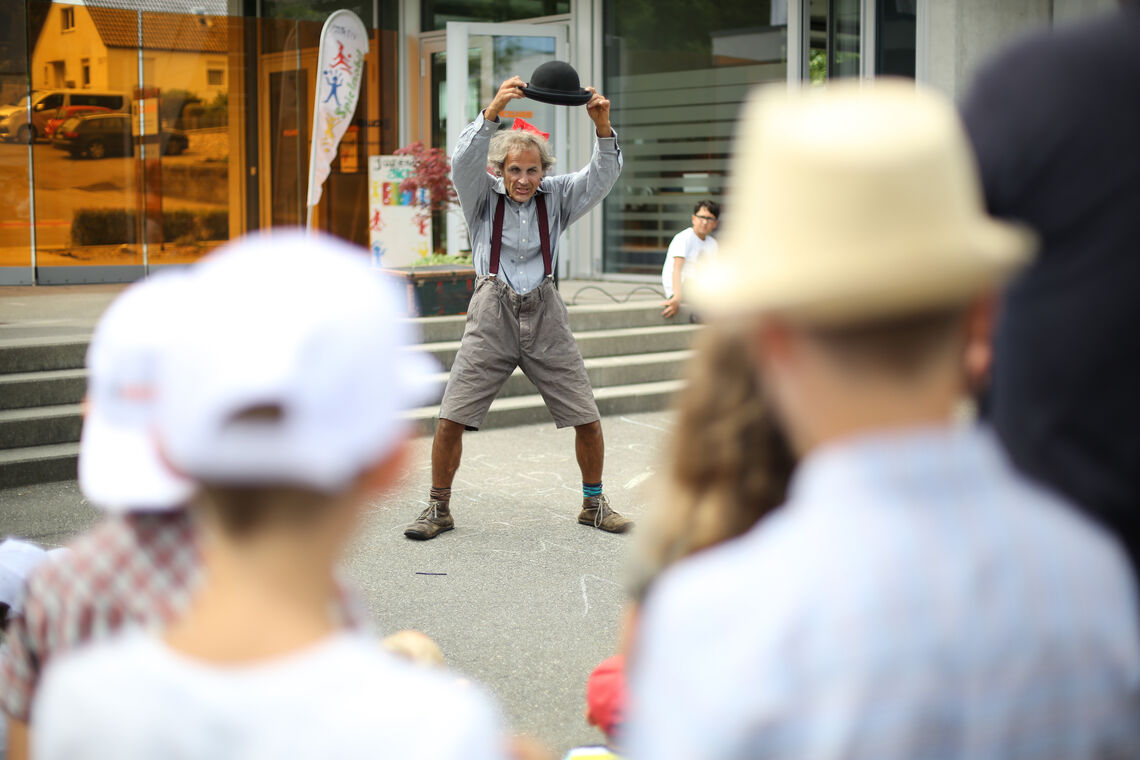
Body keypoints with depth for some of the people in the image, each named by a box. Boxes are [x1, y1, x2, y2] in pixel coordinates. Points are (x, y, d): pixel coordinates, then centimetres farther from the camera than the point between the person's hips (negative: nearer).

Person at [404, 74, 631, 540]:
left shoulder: (557, 196, 6)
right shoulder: (483, 195, 1)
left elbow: (603, 175, -7)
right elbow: (464, 160, -18)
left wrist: (603, 126, -26)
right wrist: (492, 111, -34)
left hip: (545, 317, 2)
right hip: (492, 317, -2)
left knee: (587, 419, 2)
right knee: (450, 419, -7)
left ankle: (593, 504, 23)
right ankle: (438, 508, 11)